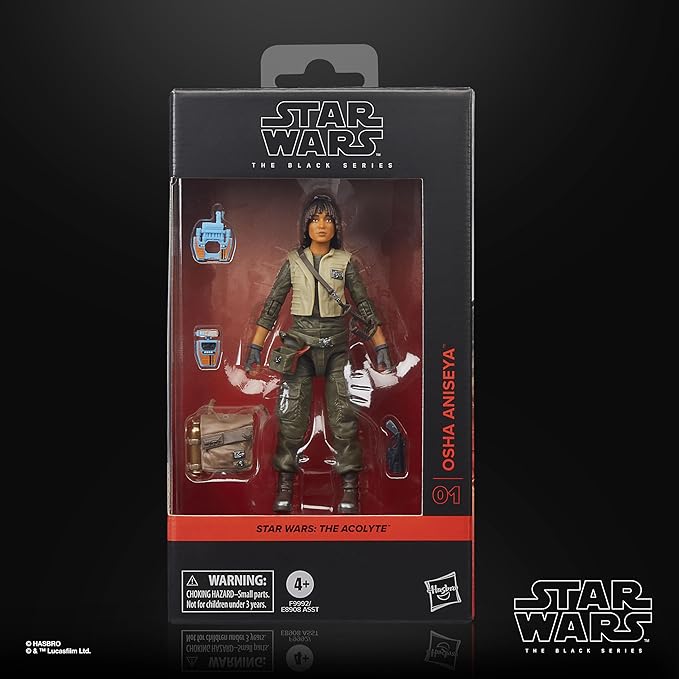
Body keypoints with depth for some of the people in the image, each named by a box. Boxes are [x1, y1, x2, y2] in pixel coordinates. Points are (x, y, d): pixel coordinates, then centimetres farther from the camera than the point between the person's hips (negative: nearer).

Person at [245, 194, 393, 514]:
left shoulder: (345, 261, 2)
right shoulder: (293, 261, 4)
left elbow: (364, 305, 4)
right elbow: (272, 305, 5)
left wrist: (381, 346, 0)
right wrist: (255, 347, 1)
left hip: (336, 344, 0)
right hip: (300, 344, 1)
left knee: (343, 416, 0)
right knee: (291, 416, 0)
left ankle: (350, 487, 12)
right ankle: (285, 485, 13)